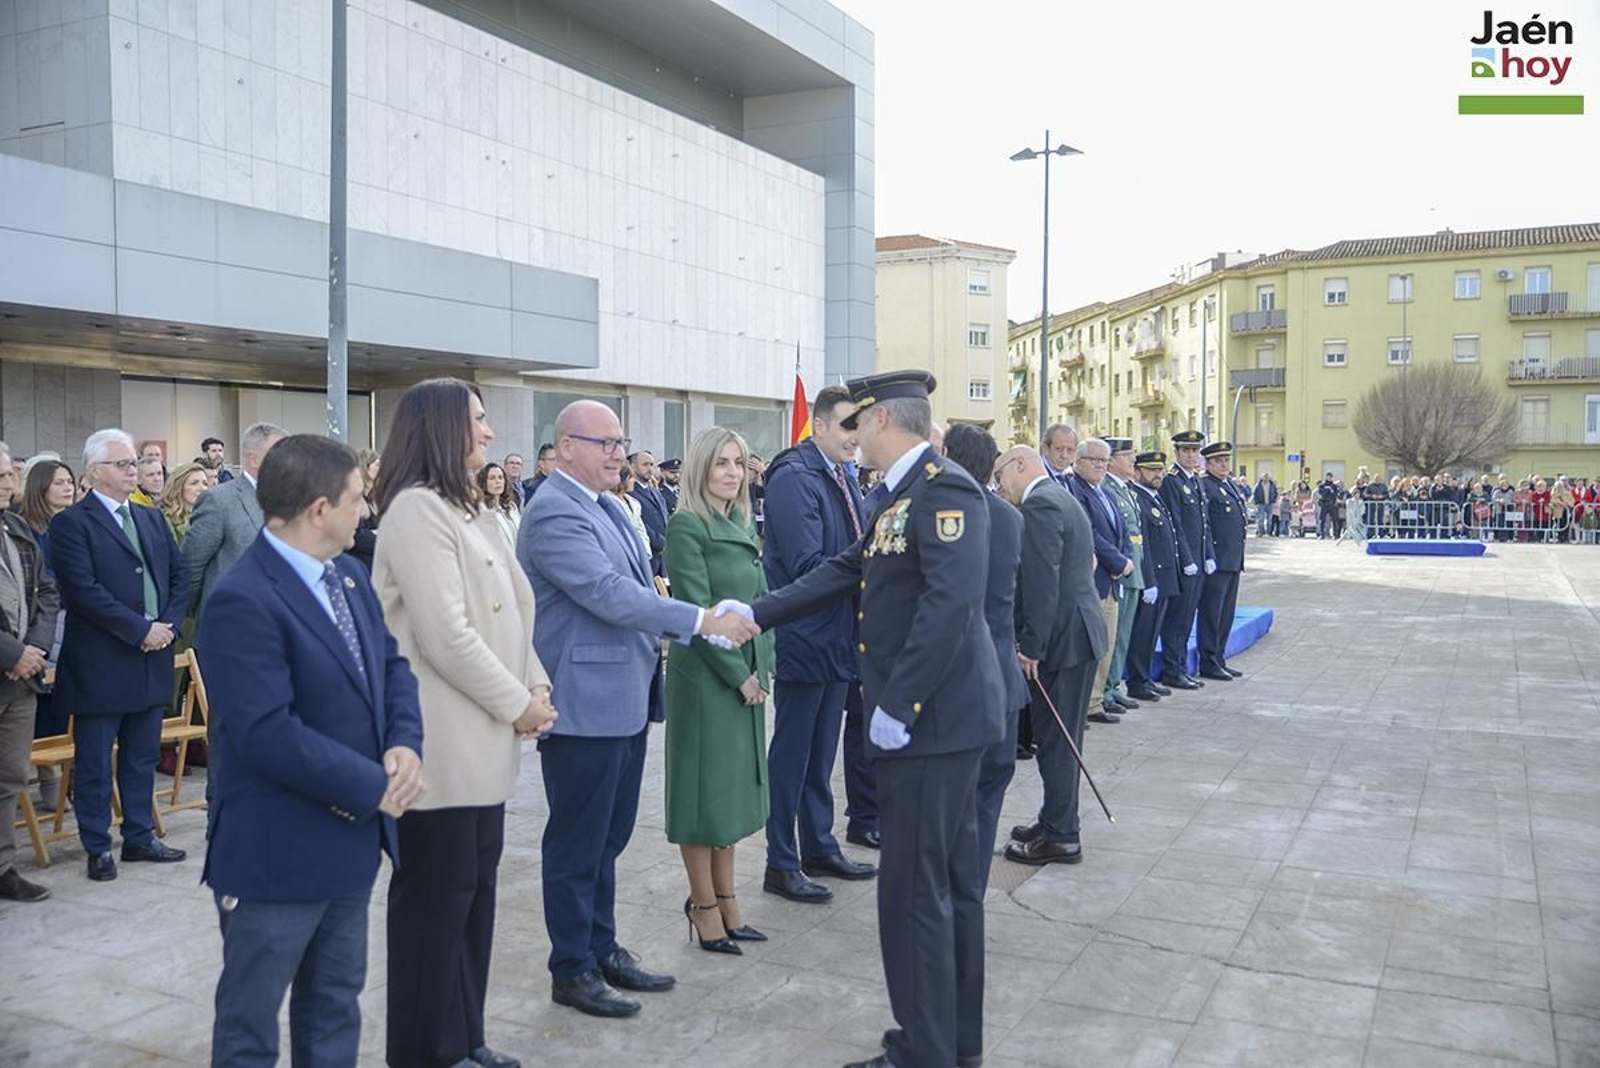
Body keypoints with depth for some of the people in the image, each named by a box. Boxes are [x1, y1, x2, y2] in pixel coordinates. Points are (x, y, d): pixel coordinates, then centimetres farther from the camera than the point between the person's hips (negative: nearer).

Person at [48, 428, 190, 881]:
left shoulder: (152, 519, 13)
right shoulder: (71, 523, -7)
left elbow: (179, 576, 11)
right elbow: (84, 590, -16)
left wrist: (168, 626, -5)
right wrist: (140, 630, -17)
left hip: (152, 657, 6)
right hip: (100, 664, -6)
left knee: (142, 757, 14)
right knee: (94, 762, 6)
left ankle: (139, 837, 25)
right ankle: (98, 847, 17)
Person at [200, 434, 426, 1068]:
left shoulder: (348, 574, 6)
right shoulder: (242, 599, -23)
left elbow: (390, 664, 9)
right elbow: (268, 733, -28)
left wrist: (404, 744, -11)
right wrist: (374, 786, -20)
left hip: (350, 836, 8)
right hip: (276, 851, -8)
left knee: (335, 1003, 22)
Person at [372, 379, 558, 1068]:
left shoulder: (468, 509, 15)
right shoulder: (417, 508, -15)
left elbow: (508, 614, 16)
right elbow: (445, 635, -21)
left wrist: (535, 685, 3)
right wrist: (516, 703, -13)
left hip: (481, 738, 9)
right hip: (443, 743, -9)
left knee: (475, 886, 15)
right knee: (436, 894, 2)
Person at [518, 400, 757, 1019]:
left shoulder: (606, 504, 12)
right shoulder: (554, 514, -18)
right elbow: (609, 593, -26)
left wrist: (660, 635, 6)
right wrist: (701, 621, -26)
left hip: (625, 697, 9)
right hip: (584, 704, -9)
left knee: (609, 836, 19)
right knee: (577, 844, 5)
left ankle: (602, 950, 33)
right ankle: (572, 970, 20)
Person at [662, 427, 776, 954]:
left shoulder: (745, 525, 12)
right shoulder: (686, 526, -11)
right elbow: (697, 608, -16)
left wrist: (762, 667, 4)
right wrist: (737, 673, -14)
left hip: (747, 674, 8)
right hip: (705, 673, -8)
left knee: (735, 786, 13)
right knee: (706, 786, 2)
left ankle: (727, 901, 24)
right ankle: (705, 905, 14)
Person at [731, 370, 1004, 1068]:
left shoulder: (944, 489, -17)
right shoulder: (906, 494, 14)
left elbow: (952, 601, -26)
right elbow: (846, 571, 17)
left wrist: (897, 704, -24)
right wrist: (757, 614, 16)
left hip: (931, 718, -10)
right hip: (939, 718, 10)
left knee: (913, 889, -1)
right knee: (951, 880, 17)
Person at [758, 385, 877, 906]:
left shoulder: (844, 479, 10)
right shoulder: (793, 478, -17)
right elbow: (807, 565, -23)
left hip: (838, 637, 8)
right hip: (804, 639, -8)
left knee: (822, 752, 19)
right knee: (791, 755, 3)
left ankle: (819, 847, 32)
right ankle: (781, 864, 15)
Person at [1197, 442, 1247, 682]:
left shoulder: (1233, 486, 18)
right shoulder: (1204, 486, -11)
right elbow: (1202, 525, -17)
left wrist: (1239, 558, 18)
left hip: (1233, 561, 9)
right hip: (1216, 561, -9)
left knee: (1226, 614, 13)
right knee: (1211, 612, -3)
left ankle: (1219, 659, 21)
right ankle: (1208, 663, 3)